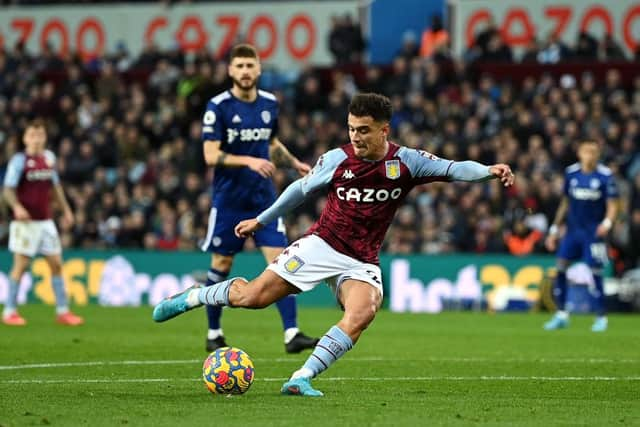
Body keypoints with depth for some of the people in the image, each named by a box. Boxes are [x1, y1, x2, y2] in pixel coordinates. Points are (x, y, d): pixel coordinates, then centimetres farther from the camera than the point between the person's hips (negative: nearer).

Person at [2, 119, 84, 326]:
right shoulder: (19, 160, -8)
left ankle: (62, 311, 10)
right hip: (25, 222, -6)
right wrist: (17, 207, -29)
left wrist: (65, 209, 19)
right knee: (21, 265, -5)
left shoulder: (49, 157, 9)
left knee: (56, 263, 5)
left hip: (45, 220, 6)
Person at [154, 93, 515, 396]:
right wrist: (261, 221, 18)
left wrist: (489, 171, -35)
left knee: (362, 314, -30)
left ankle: (302, 379, -27)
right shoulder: (337, 159, -6)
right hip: (321, 245, 0)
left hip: (362, 262, 1)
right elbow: (301, 189, 10)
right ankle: (191, 297, 18)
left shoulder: (405, 162, -7)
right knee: (252, 297, -9)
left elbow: (451, 169, -15)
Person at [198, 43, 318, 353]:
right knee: (221, 264, 6)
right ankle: (214, 333, 21)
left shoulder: (270, 104, 6)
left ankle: (291, 334, -13)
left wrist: (294, 163, 7)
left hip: (263, 197, 3)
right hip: (228, 199, -3)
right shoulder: (218, 107, -10)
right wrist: (249, 161, -29)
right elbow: (211, 155, -17)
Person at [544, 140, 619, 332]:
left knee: (596, 272, -5)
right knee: (560, 266, -6)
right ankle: (561, 314, 3)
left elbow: (612, 205, -6)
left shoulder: (605, 176, -6)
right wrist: (554, 229, 15)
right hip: (573, 229, 4)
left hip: (594, 232, -4)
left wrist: (607, 222, -26)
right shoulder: (571, 173, 5)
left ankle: (601, 317, 7)